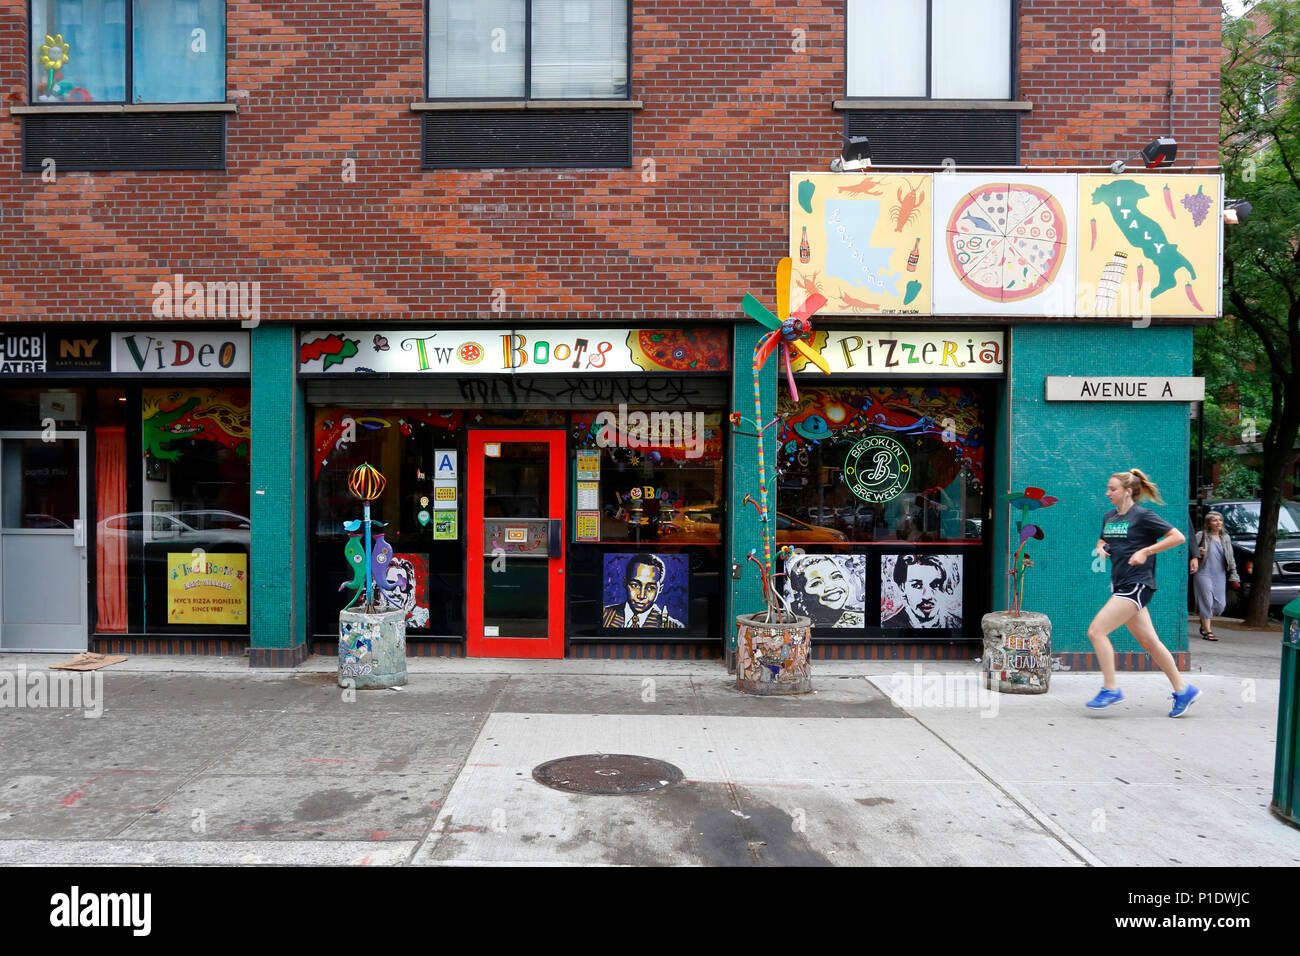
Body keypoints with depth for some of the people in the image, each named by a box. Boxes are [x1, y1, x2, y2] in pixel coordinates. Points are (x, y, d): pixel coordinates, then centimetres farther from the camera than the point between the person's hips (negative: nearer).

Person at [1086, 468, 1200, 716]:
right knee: (1149, 641, 13)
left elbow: (1178, 537, -10)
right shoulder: (1109, 517, 12)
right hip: (1121, 586, 8)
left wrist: (1146, 551, -15)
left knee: (1096, 631, -15)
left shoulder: (1143, 516, -9)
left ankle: (1110, 689, -6)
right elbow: (1103, 541, 29)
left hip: (1137, 585, -8)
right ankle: (1182, 690, 24)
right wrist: (1101, 548, 6)